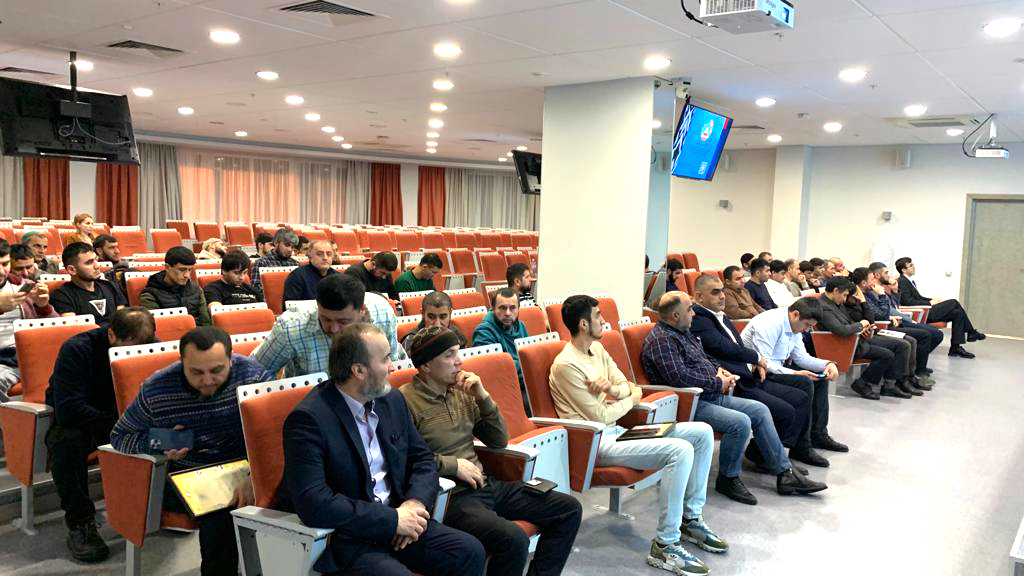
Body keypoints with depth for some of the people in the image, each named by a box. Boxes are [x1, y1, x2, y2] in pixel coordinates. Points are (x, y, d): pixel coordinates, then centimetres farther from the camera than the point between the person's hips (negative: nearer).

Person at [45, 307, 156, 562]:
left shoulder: (150, 347, -13)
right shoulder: (76, 350, -25)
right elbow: (67, 410, -34)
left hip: (125, 417, 3)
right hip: (75, 419, -3)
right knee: (67, 439, -37)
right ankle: (80, 522, -21)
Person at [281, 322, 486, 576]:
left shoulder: (392, 400, 5)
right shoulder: (308, 419, -17)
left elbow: (422, 457, 13)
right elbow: (313, 503, -24)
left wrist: (416, 502, -8)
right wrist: (392, 519, -21)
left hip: (396, 519, 6)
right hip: (343, 538, -6)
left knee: (470, 552, -10)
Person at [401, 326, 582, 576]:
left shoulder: (461, 393, 12)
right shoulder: (405, 401, -10)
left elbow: (499, 441, 14)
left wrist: (483, 397, 0)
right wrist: (452, 464, -16)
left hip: (485, 484, 8)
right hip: (451, 495, -8)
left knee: (569, 509, 4)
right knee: (513, 539, -32)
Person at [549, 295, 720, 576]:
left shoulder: (597, 348, 12)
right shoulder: (566, 365, -17)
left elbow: (627, 386, 10)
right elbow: (601, 416, -16)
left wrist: (613, 389, -14)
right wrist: (633, 398, 1)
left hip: (617, 431, 9)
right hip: (597, 443, -9)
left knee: (702, 432, 2)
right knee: (681, 450, -28)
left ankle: (690, 518, 13)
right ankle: (665, 545, -18)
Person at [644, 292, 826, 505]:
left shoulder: (682, 332, 16)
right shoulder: (661, 340, -17)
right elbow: (680, 377, -27)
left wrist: (719, 370, 8)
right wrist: (718, 383, -15)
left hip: (713, 396, 11)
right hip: (690, 404, -11)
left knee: (759, 410, 6)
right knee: (740, 422, -27)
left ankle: (784, 473, 10)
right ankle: (728, 479, -5)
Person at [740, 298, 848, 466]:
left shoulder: (794, 326, 7)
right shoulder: (771, 324, -23)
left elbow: (802, 357, 11)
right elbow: (764, 363, -28)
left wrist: (828, 364, -4)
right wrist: (795, 374, -30)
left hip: (775, 368, 11)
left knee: (820, 377, 10)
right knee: (803, 383, -26)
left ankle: (818, 435, 16)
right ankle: (801, 448, -18)